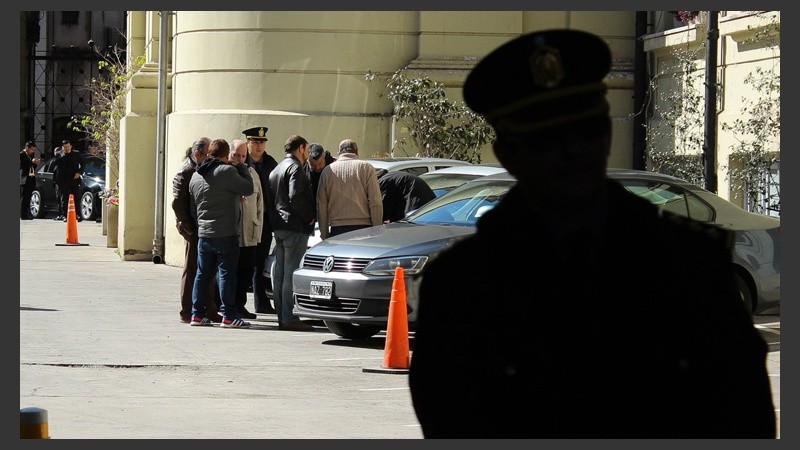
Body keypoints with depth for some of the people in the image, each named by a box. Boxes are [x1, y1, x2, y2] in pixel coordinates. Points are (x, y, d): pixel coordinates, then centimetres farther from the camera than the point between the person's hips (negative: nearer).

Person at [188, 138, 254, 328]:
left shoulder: (196, 176, 10)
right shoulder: (226, 172, -13)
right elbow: (248, 188, -9)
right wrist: (241, 168, 3)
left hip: (203, 233, 6)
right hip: (226, 234, -6)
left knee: (202, 273, 12)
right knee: (226, 273, -3)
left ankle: (197, 314, 13)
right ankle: (229, 315, -3)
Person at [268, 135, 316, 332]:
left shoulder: (276, 169, 19)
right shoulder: (295, 168, -11)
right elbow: (295, 197, -21)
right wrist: (309, 218, -12)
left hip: (279, 227, 10)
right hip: (295, 227, -10)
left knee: (280, 273, 10)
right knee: (292, 273, -10)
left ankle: (282, 317, 14)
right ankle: (289, 318, -12)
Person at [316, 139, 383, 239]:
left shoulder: (327, 170, 10)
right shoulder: (366, 168, 4)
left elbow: (321, 206, 10)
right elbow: (375, 204, -2)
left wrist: (324, 234, 15)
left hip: (337, 228, 1)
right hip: (363, 227, -1)